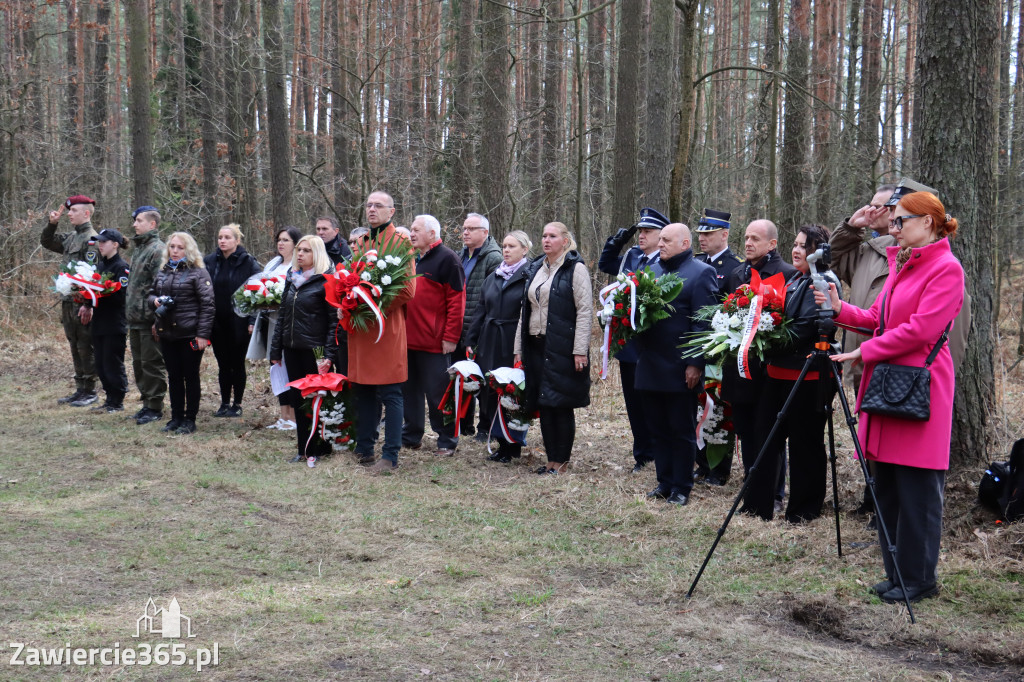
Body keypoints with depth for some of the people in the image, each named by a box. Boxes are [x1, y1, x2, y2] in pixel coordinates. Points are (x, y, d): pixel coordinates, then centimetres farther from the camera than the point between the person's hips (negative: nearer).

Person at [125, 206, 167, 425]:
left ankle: (155, 408, 6)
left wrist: (156, 319, -22)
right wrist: (129, 312, 20)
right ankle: (147, 403, 25)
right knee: (138, 363, 15)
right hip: (135, 318, 10)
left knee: (152, 363, -2)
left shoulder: (158, 250, -14)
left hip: (149, 319, -10)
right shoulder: (138, 249, 17)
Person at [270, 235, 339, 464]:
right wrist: (275, 349, 12)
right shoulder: (292, 278, 13)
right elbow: (282, 315, 16)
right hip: (292, 349, 7)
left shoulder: (325, 281, -9)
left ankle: (319, 448, 11)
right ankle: (303, 448, 18)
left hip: (314, 350, -7)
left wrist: (328, 354, -18)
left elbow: (333, 320, -12)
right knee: (297, 399, 10)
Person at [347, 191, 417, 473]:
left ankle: (390, 457, -1)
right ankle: (363, 450, 22)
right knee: (363, 393, 13)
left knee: (390, 395, -4)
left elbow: (407, 290, -11)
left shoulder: (400, 243, -5)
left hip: (386, 329, -7)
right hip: (360, 330, 7)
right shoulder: (362, 243, 17)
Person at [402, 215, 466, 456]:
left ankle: (447, 441, 9)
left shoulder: (446, 258, -7)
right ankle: (411, 436, 23)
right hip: (408, 339, 7)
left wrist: (450, 337, -15)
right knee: (410, 389, 13)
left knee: (437, 393, -1)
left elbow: (456, 300, -11)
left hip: (434, 343, -7)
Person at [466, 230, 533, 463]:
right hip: (489, 344, 7)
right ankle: (502, 443, 17)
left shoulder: (529, 277, -6)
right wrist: (470, 341, 11)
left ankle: (511, 448, 9)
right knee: (490, 393, 6)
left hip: (514, 346, -7)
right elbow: (481, 311, 17)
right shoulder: (492, 278, 15)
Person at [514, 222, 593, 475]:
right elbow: (526, 310, 19)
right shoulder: (536, 269, 16)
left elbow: (585, 311, -11)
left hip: (562, 347, -7)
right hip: (537, 346, 7)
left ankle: (562, 462, 7)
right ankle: (551, 459, 16)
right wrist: (519, 349, 15)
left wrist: (580, 350, -17)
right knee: (543, 405, 8)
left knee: (562, 405, -2)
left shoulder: (575, 269, -5)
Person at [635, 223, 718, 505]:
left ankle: (681, 487, 13)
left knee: (682, 431, 4)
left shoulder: (701, 273, -6)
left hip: (681, 368, -6)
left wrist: (696, 364, -16)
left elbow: (704, 322, -11)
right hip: (650, 366, 6)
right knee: (658, 429, 12)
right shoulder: (652, 270, 14)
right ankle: (664, 482, 22)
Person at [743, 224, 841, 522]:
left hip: (808, 376, -9)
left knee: (804, 442, 2)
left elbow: (802, 329, -20)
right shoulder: (794, 281, 16)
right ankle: (758, 505, 19)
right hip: (779, 371, 9)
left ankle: (804, 509, 14)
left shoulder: (824, 282, -12)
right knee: (766, 436, 11)